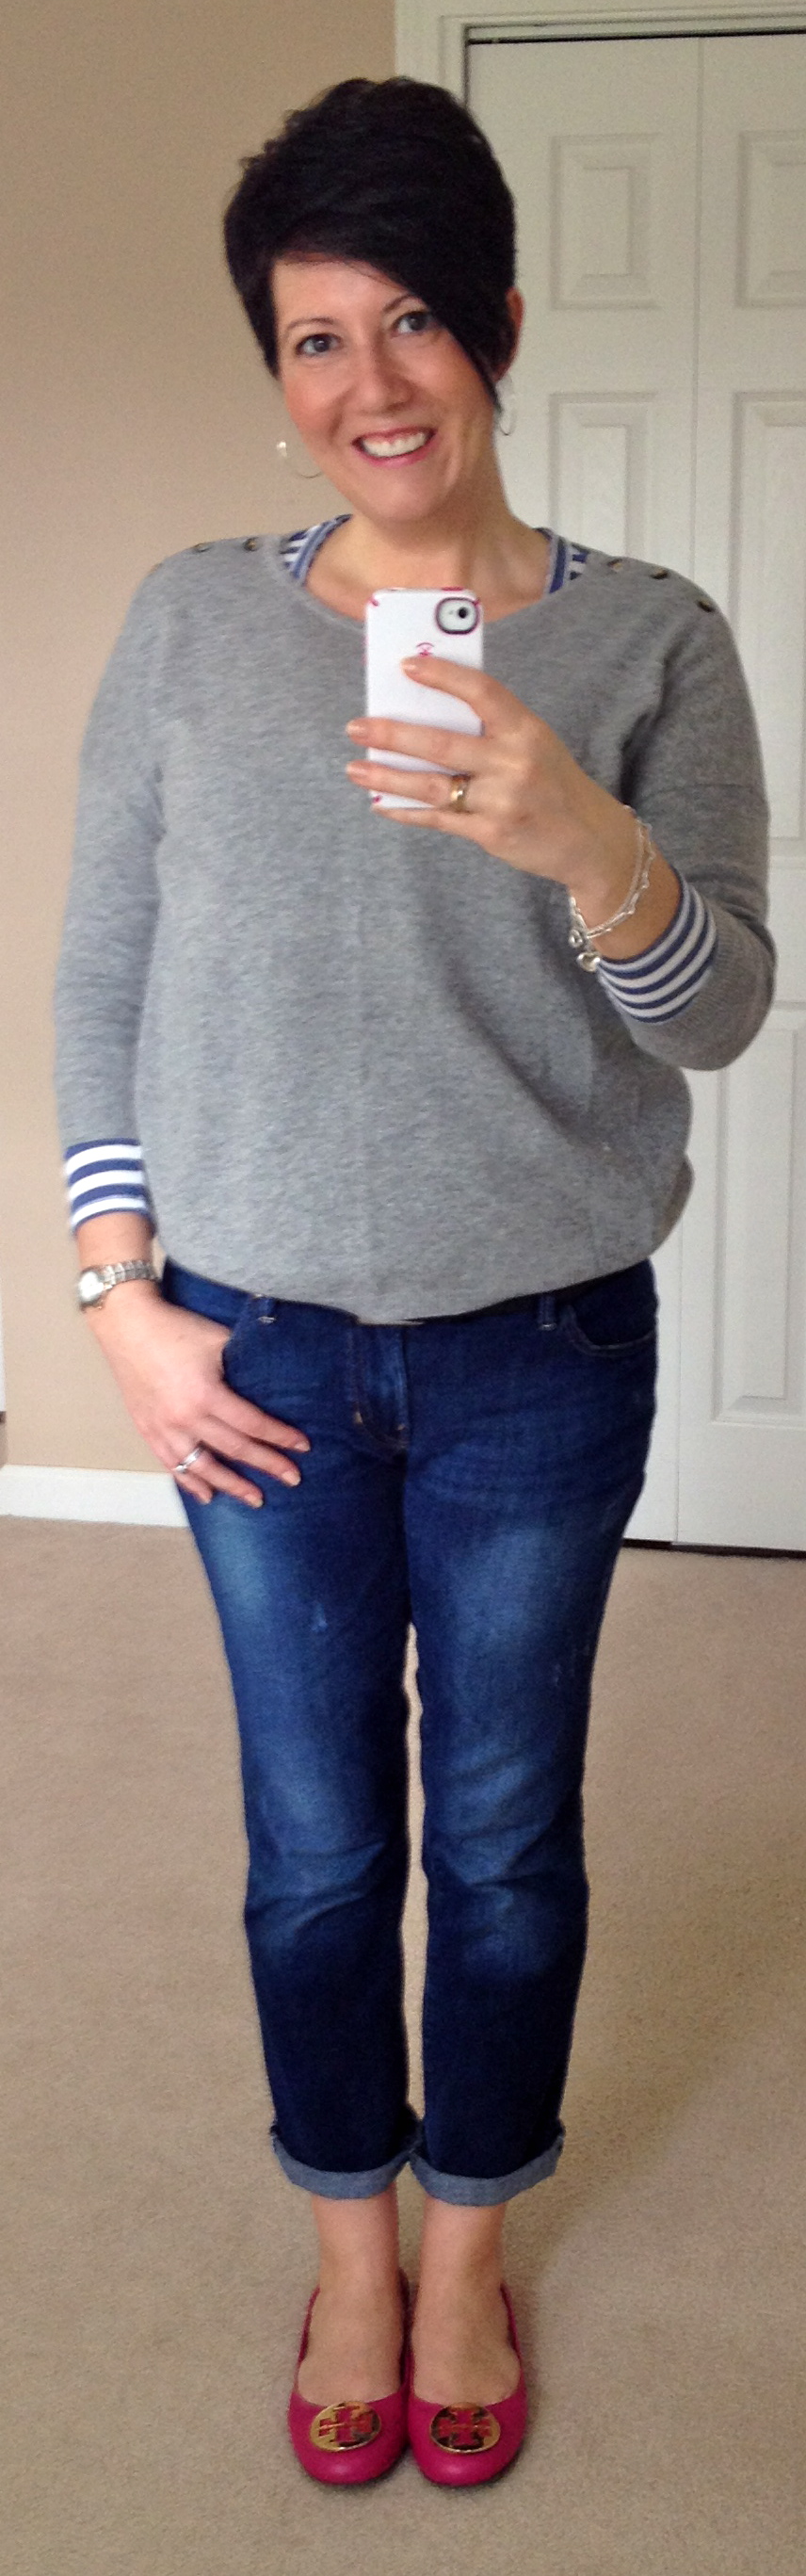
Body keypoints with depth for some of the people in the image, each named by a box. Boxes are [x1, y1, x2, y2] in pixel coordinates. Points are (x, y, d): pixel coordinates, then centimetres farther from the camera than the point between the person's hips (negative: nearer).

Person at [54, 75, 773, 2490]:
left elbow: (720, 1010, -13)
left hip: (536, 1360, -1)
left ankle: (468, 2240, 39)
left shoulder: (648, 638, -5)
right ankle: (349, 2242, 39)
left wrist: (583, 841, -33)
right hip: (259, 1355, 1)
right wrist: (124, 1296, -3)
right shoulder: (191, 620, 0)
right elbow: (103, 976, 3)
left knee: (506, 1836, 13)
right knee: (317, 1841, 14)